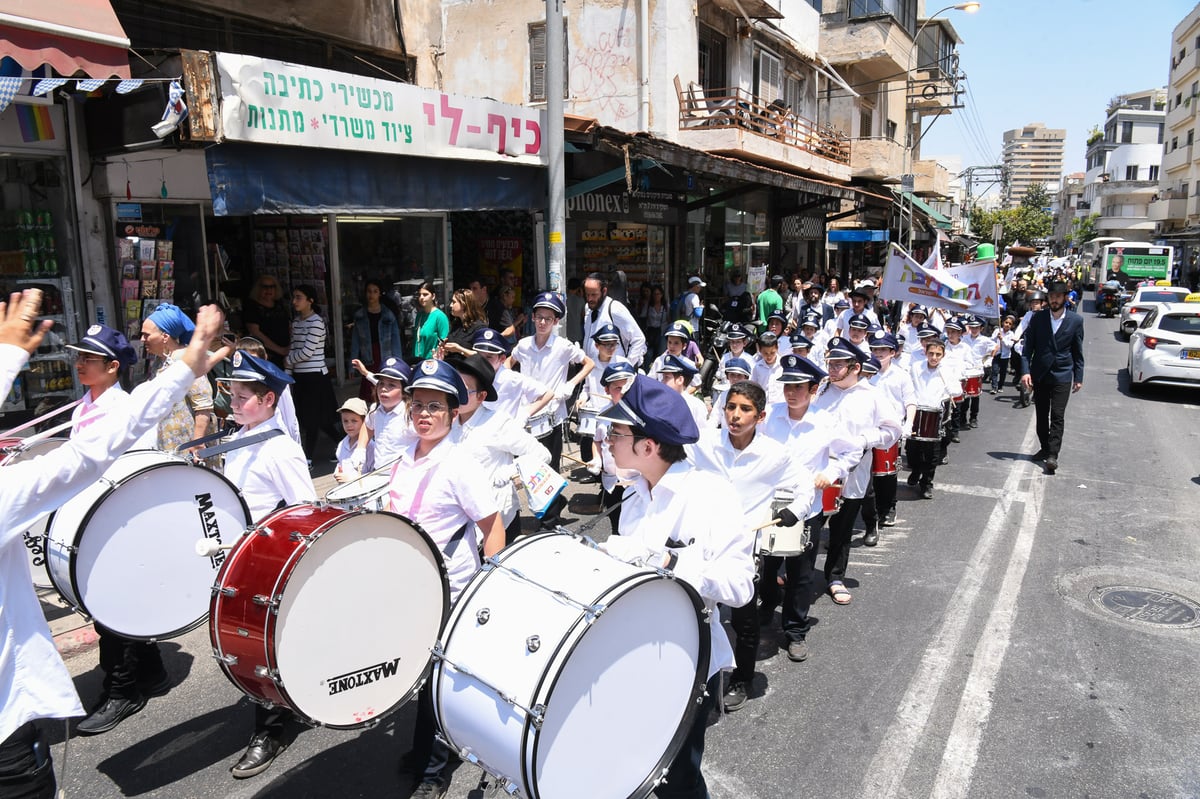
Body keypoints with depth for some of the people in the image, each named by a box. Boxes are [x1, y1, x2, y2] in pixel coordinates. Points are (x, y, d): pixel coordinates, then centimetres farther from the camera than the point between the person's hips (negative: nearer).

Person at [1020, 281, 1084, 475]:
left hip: (1062, 375, -2)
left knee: (1058, 416, -7)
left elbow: (1078, 351, 3)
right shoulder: (1037, 318, -1)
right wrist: (1025, 371, -10)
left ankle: (1053, 455, -8)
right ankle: (1045, 448, 26)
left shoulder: (1076, 320, -2)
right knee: (1041, 415, 12)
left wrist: (1078, 377, 3)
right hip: (1040, 374, 2)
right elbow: (1028, 347, 0)